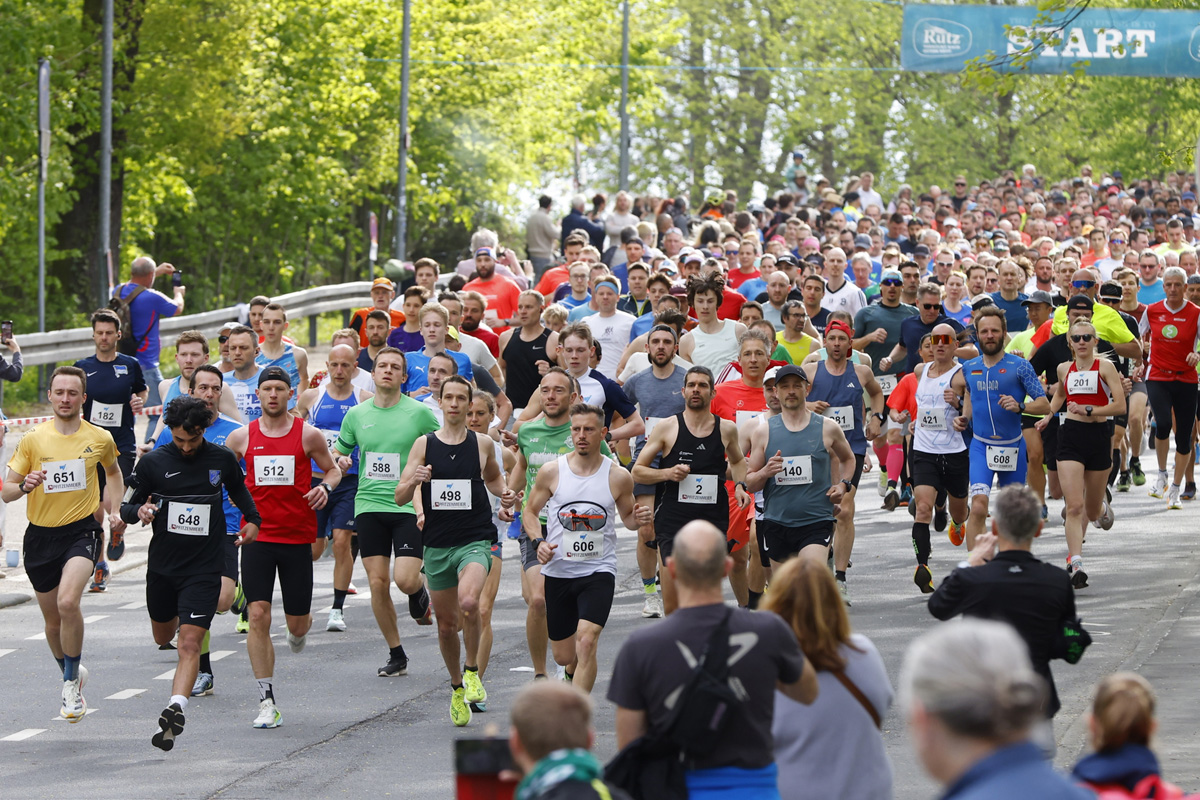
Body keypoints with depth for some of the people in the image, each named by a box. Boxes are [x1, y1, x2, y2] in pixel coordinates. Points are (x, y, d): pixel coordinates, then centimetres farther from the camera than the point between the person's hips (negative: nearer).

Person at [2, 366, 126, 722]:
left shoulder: (100, 438, 0)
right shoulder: (32, 439, -3)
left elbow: (113, 474, 22)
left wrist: (115, 511, 8)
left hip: (82, 531, -2)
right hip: (41, 534, 2)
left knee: (68, 602, -26)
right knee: (53, 620, 12)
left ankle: (71, 681, -10)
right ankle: (71, 673, 40)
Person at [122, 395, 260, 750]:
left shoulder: (222, 459, -1)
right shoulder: (153, 462, -4)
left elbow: (238, 489, 22)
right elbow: (127, 507, 3)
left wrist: (252, 520, 12)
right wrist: (139, 511, -19)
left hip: (204, 569, -2)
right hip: (162, 565, 2)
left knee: (189, 643, -16)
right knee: (163, 636, 21)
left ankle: (176, 708, -30)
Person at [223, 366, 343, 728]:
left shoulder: (309, 435, 0)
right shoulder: (241, 437, 3)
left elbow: (332, 468, 13)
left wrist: (326, 486, -7)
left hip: (298, 538, 0)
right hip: (257, 537, 0)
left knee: (297, 622, 5)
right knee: (258, 615, -11)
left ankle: (301, 628, 47)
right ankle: (267, 702, -6)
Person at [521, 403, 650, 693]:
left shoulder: (619, 478, -3)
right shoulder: (551, 472, -3)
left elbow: (627, 516, 13)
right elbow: (530, 512, 9)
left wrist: (637, 519, -11)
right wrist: (539, 542, -9)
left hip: (599, 571, -2)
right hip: (558, 571, 2)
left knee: (586, 642, -22)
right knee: (563, 655, 11)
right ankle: (571, 675, 49)